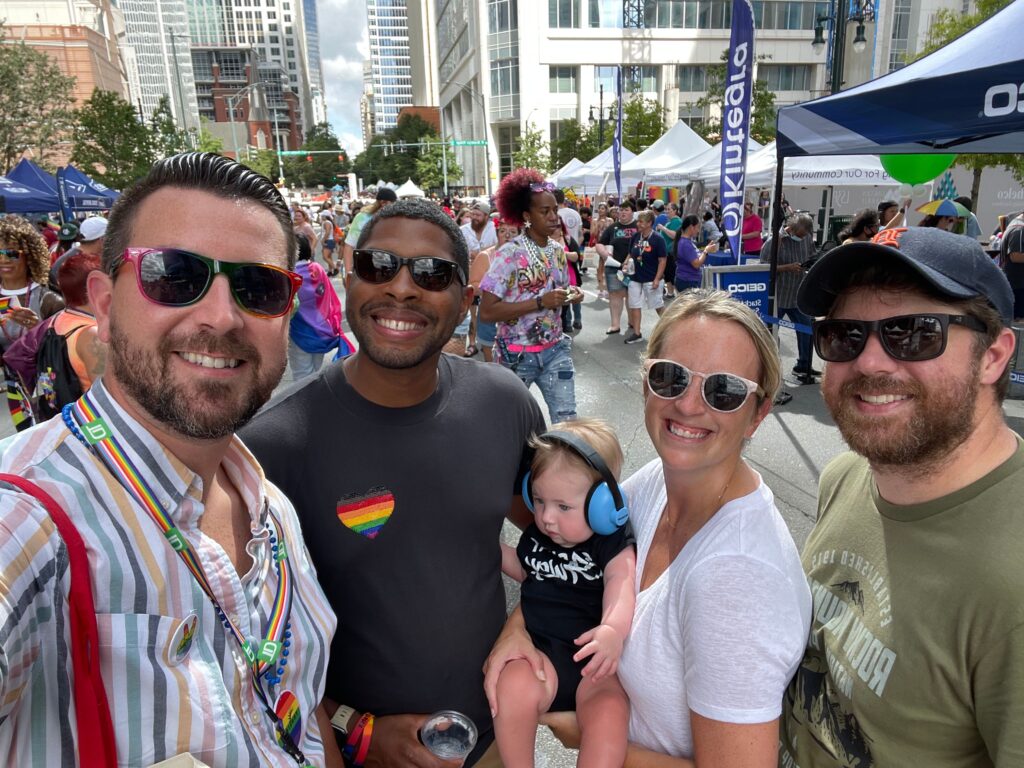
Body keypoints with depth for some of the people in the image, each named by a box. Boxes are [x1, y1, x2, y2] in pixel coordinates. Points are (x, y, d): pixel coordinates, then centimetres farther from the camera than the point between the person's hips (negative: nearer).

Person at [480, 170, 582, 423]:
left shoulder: (558, 250, 4)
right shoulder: (509, 254, -17)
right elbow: (487, 311, -23)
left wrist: (571, 296, -6)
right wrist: (540, 302, -26)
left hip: (555, 349, 5)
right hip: (517, 354, -5)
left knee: (567, 418, 5)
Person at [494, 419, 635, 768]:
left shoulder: (613, 544, -4)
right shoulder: (536, 535, 9)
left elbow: (621, 582, -25)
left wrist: (614, 629, -46)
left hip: (595, 659, -3)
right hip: (541, 652, 3)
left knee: (609, 711, -33)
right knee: (513, 685, -29)